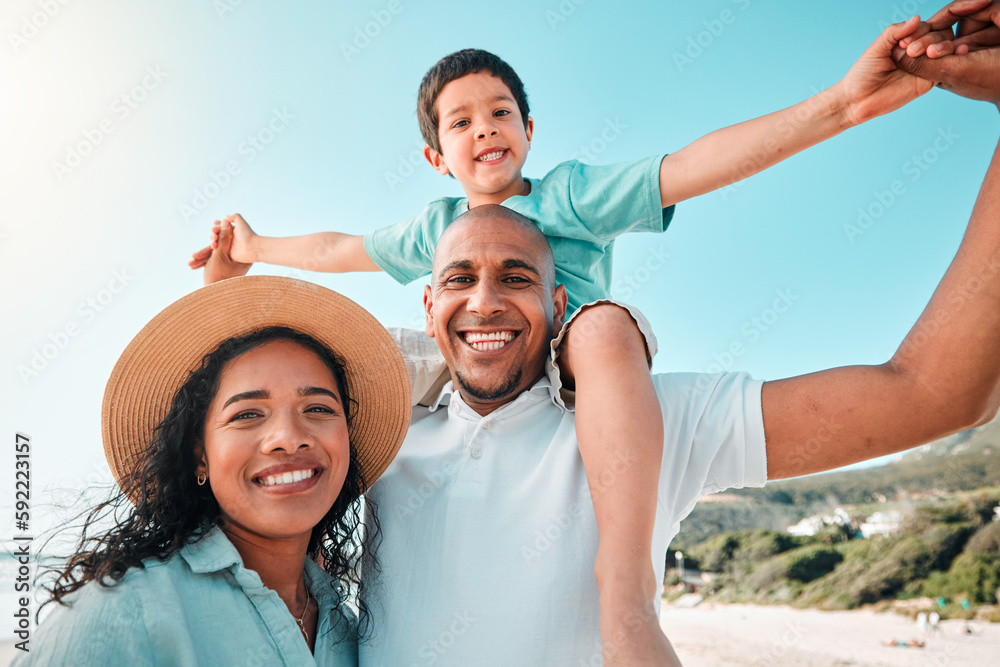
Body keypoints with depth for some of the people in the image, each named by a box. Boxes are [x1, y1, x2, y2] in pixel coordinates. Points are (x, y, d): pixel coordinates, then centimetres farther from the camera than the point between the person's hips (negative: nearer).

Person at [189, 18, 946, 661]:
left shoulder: (569, 194, 3)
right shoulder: (435, 228, 17)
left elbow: (693, 167, -10)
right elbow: (341, 248, 32)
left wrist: (842, 103, -21)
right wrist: (256, 249, 41)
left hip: (571, 367, -5)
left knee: (605, 324, -38)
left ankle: (626, 570, -46)